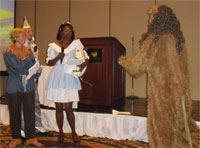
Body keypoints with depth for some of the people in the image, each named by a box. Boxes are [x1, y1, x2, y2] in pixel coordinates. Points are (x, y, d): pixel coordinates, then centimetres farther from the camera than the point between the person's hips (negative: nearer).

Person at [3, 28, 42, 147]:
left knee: (30, 112, 5)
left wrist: (38, 70, -10)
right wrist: (30, 57, -9)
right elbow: (17, 67, -14)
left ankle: (31, 138, 16)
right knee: (15, 113, 7)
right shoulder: (8, 52, -3)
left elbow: (33, 66, 12)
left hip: (29, 85, 3)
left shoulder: (28, 50, 10)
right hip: (15, 86, -3)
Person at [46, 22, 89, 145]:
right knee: (59, 108, 5)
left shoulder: (76, 44, 8)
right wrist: (58, 57, -14)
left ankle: (74, 133, 16)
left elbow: (86, 58, 3)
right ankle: (61, 133, 20)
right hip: (57, 78, 1)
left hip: (70, 78, -1)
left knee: (68, 108, -3)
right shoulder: (54, 46, 9)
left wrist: (84, 63, -19)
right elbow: (49, 62, 5)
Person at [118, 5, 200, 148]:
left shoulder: (155, 38, -14)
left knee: (162, 126, 8)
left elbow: (138, 64, -8)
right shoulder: (177, 38, 7)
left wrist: (123, 61, 11)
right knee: (179, 124, 18)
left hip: (161, 91, -7)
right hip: (178, 89, 7)